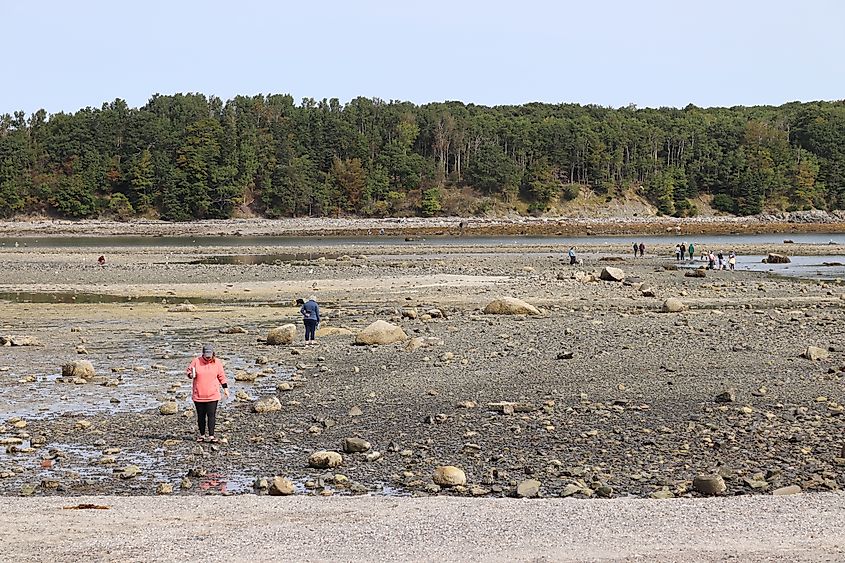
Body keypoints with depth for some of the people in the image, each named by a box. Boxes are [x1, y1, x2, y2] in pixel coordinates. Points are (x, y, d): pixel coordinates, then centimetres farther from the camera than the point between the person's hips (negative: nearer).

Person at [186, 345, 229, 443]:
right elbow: (188, 371, 8)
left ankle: (211, 436, -4)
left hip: (212, 395, -1)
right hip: (198, 394, 1)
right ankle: (202, 435, 19)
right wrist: (191, 375, -15)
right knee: (201, 416, 8)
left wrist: (225, 389, 9)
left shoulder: (217, 363, 1)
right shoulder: (196, 361, -2)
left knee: (211, 415, -6)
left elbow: (221, 376, 9)